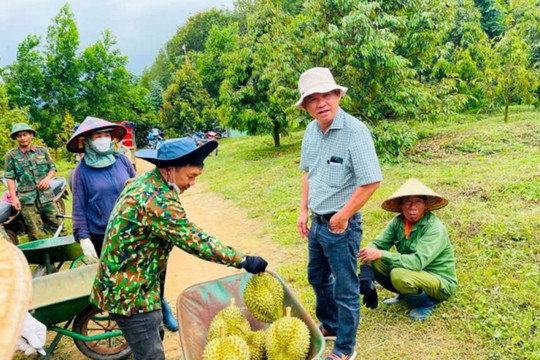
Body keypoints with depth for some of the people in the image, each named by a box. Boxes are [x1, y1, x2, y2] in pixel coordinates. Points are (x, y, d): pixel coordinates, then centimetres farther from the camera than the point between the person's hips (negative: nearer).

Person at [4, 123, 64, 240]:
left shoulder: (42, 150, 9)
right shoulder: (11, 155, 2)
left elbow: (52, 168, 14)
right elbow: (10, 178, 2)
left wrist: (48, 178, -7)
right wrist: (14, 197, -5)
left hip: (46, 196, 2)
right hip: (27, 199, -2)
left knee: (58, 226, 5)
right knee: (36, 235, 0)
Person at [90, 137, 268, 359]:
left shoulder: (143, 181, 3)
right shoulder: (158, 201, -28)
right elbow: (195, 241, -27)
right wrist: (244, 261, -21)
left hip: (123, 283, 10)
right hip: (129, 292, -10)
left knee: (154, 335, 25)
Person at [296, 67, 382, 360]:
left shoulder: (354, 130, -21)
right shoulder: (311, 130, 2)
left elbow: (371, 181, -23)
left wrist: (342, 216, -17)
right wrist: (304, 211, 10)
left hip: (341, 225, -8)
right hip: (317, 222, 8)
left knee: (345, 288, 6)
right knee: (317, 278, 23)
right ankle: (329, 325, 47)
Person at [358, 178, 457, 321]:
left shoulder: (435, 228, -25)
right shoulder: (399, 221, -6)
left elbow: (418, 262, -34)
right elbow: (378, 243, -7)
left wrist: (381, 254, -37)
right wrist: (368, 253, -30)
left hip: (441, 283, -6)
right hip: (415, 272, 6)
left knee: (399, 275, -34)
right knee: (375, 263, -12)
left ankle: (426, 303, -4)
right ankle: (404, 295, 10)